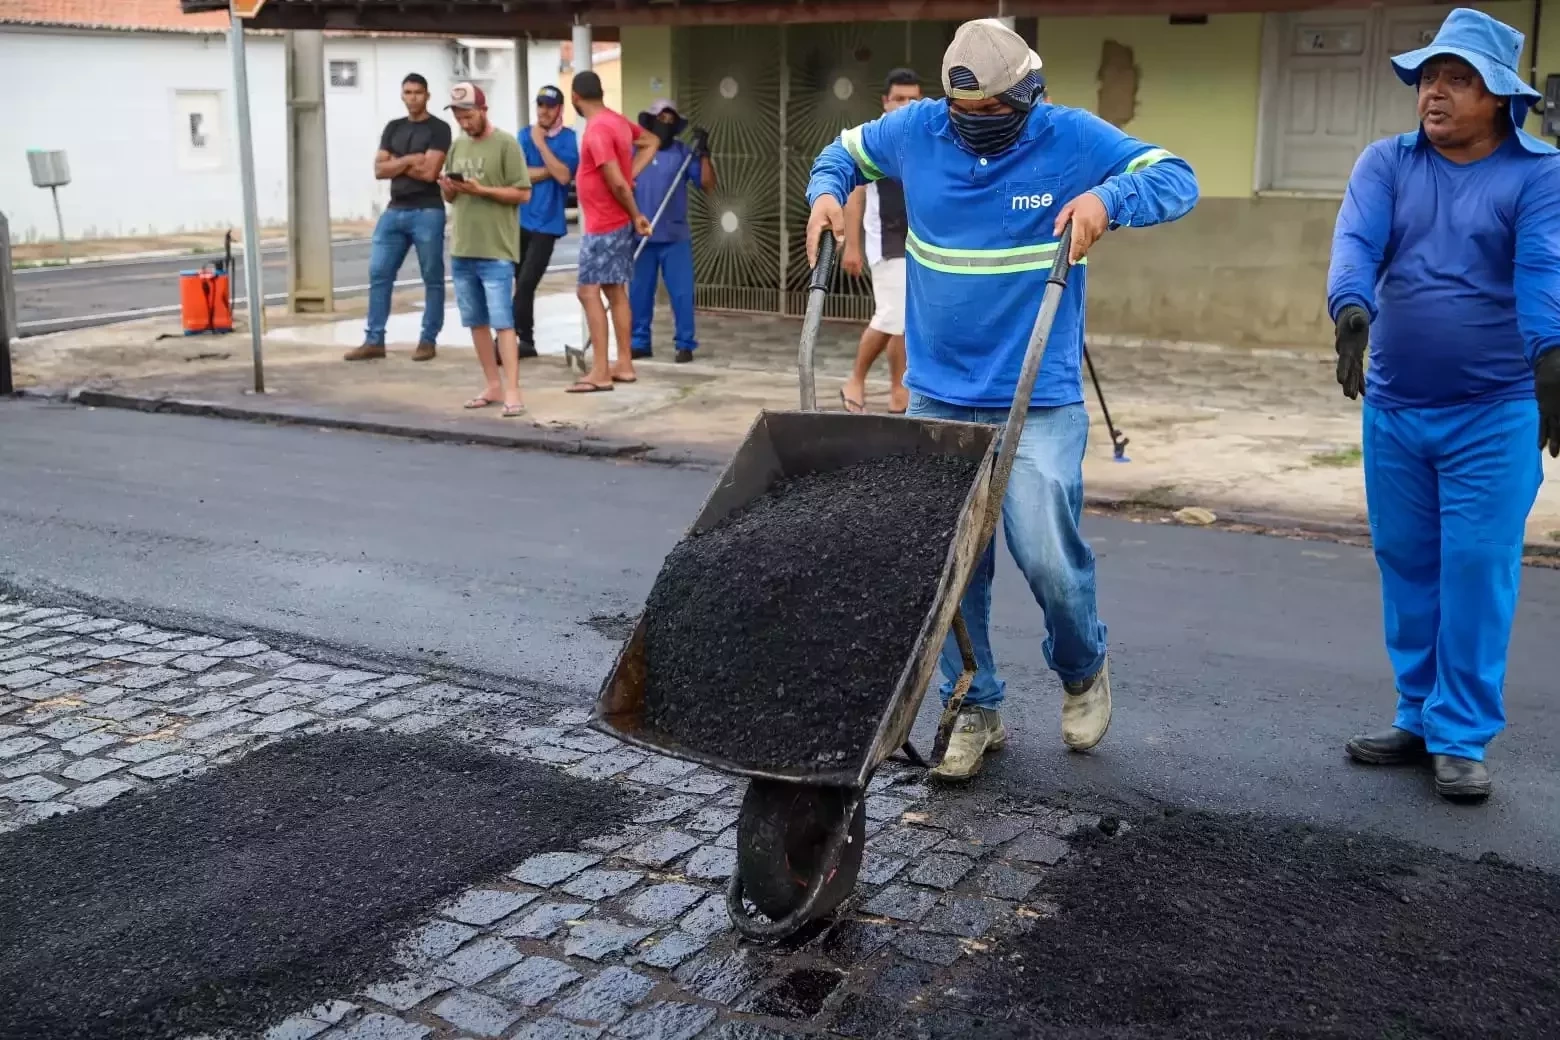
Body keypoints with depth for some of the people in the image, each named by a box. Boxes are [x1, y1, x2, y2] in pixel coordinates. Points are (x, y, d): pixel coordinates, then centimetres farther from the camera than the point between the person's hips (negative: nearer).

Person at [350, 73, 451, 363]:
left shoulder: (439, 129, -3)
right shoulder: (393, 128, 15)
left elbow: (429, 172, -14)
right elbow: (379, 169, 6)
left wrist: (396, 164, -2)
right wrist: (409, 160, -8)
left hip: (427, 213, -5)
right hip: (394, 211, 6)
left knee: (432, 279, 2)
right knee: (378, 274, 1)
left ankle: (428, 340, 9)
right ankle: (374, 340, 5)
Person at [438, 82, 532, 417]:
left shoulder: (506, 144, -6)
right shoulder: (457, 147, 14)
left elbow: (523, 194, -10)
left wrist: (482, 190, -18)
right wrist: (448, 188, -4)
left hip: (496, 252, -7)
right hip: (461, 250, 7)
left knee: (502, 322, -9)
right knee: (476, 322, 10)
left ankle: (512, 391, -10)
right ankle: (493, 385, 19)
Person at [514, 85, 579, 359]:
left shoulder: (570, 139, -3)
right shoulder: (525, 135, 7)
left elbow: (563, 175, -17)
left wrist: (541, 143, -14)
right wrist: (550, 170, -10)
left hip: (546, 222, -4)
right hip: (520, 219, 4)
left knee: (525, 284, -7)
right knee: (522, 283, 9)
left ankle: (516, 338, 2)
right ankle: (525, 340, 19)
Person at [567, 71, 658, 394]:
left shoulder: (597, 130, -21)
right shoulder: (617, 121, 9)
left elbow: (616, 183, -23)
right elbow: (651, 142, 25)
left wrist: (636, 216, -10)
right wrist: (633, 174, 11)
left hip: (603, 226, -10)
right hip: (616, 223, 10)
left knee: (589, 292, -9)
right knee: (615, 292, 12)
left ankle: (600, 372, -12)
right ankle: (624, 365, 16)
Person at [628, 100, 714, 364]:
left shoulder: (683, 153, 2)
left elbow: (708, 185, -5)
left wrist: (704, 154, -14)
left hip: (675, 236, -2)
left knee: (681, 292, -4)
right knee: (639, 293, 7)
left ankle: (685, 344, 2)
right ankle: (640, 342, 17)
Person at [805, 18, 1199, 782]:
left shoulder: (1073, 139, -5)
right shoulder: (916, 130, 1)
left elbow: (1176, 180, -4)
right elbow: (844, 150, 19)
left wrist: (1108, 198, -23)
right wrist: (827, 192, -2)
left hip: (1039, 402, -3)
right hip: (938, 398, 3)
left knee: (1049, 558, -9)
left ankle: (1082, 670, 23)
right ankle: (974, 709, 22)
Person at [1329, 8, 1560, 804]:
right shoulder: (1386, 163, 3)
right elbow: (1356, 243, -15)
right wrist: (1351, 310, -36)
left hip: (1495, 413, -3)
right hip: (1392, 409, 4)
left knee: (1476, 571, -3)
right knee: (1405, 564, 11)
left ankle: (1461, 736, 8)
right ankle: (1419, 717, 24)